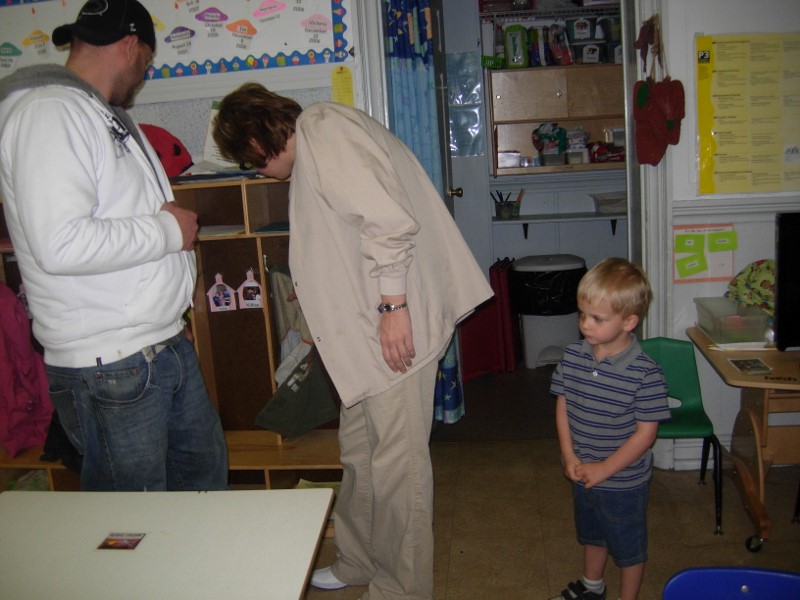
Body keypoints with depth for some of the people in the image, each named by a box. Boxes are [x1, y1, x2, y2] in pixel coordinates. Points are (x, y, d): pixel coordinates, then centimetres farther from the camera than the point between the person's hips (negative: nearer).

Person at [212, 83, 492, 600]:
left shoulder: (323, 134, -13)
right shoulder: (319, 136, 19)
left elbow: (389, 219, -25)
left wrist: (393, 306, -22)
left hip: (395, 324, -11)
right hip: (371, 325, 11)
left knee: (396, 461, 1)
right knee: (359, 452, 19)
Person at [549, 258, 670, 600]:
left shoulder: (645, 373, -25)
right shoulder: (572, 357, -10)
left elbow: (646, 433, -21)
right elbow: (562, 405, -1)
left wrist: (604, 469, -19)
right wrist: (569, 456, -10)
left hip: (624, 481, -5)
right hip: (583, 474, 5)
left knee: (628, 547, 17)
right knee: (591, 534, 29)